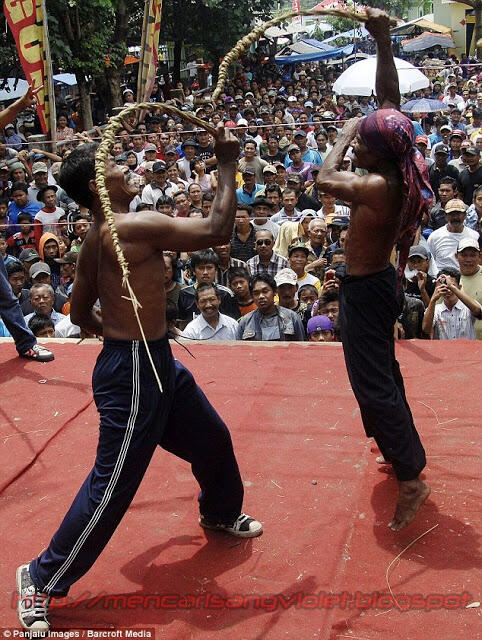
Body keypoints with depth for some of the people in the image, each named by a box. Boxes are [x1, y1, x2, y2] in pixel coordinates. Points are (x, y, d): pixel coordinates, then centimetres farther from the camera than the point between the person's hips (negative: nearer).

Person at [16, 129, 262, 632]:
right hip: (132, 373, -10)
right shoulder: (135, 227, -22)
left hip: (157, 362, 10)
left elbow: (80, 314, 15)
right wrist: (227, 164, -11)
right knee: (112, 486, 0)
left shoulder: (95, 241, 7)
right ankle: (42, 580, 16)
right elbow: (217, 230, -20)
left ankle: (220, 515, 51)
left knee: (212, 440, 24)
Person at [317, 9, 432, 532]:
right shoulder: (397, 173, -3)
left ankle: (411, 479, 1)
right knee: (380, 371, 23)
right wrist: (382, 40, -1)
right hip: (376, 281, 10)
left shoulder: (381, 187, -27)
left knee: (373, 382, -4)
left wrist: (345, 135, -17)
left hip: (366, 289, -10)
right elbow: (389, 99, 2)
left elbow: (325, 179, -34)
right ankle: (398, 449, 39)